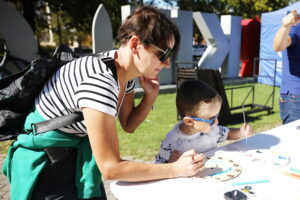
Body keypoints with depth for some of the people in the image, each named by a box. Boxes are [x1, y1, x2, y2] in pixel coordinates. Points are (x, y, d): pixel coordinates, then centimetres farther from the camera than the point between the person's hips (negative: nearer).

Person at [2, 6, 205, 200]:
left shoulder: (125, 69, -7)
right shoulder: (99, 81, -33)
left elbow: (128, 125, 6)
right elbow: (110, 168, -29)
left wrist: (151, 96, -11)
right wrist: (175, 169, -24)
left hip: (78, 155, 7)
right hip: (46, 164, -7)